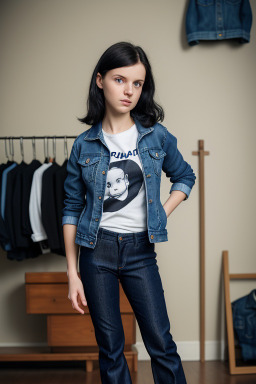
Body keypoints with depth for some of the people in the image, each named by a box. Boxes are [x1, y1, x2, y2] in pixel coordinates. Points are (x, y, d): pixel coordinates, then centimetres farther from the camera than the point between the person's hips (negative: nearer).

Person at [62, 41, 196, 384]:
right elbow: (72, 209, 2)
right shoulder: (84, 145, -1)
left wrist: (162, 215, 0)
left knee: (161, 344, 1)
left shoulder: (157, 136, 0)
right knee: (110, 348, 8)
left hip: (141, 250, 0)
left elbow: (185, 177, 16)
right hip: (97, 250, 0)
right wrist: (72, 273, 0)